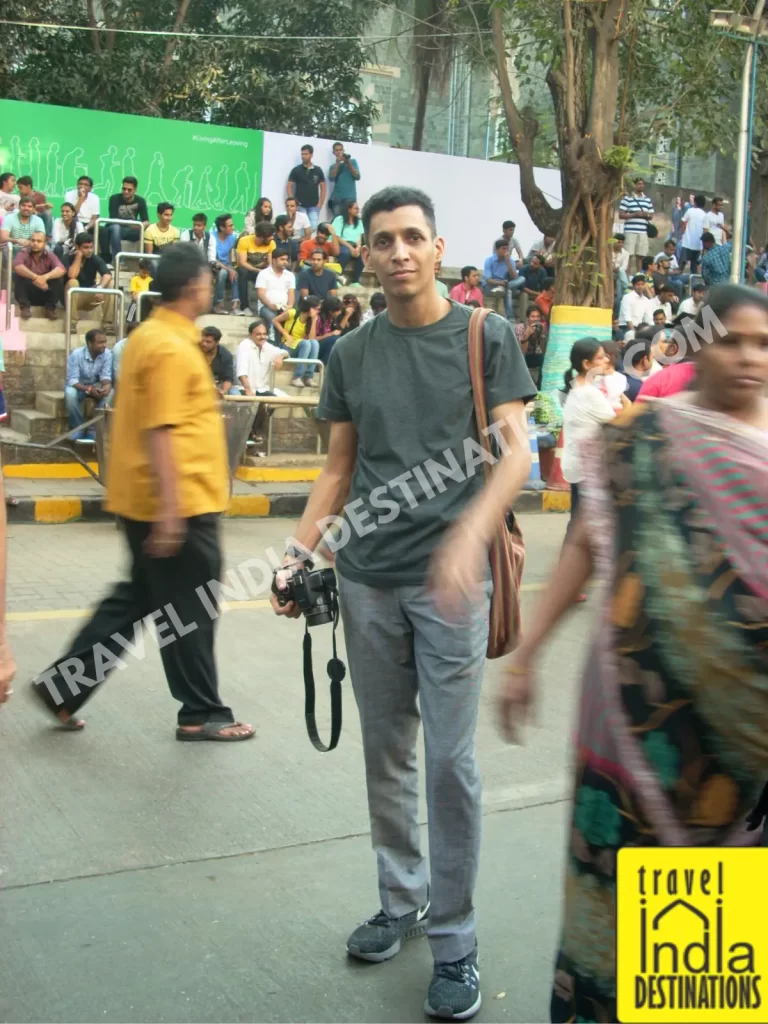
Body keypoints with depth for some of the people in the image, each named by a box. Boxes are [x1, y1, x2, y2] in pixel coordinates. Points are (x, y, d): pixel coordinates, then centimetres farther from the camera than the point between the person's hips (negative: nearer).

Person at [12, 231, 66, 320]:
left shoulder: (50, 255, -5)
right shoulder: (24, 253, -8)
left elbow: (61, 269, -24)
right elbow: (17, 266, -30)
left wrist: (45, 277, -43)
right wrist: (35, 277, -45)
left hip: (45, 294, 1)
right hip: (28, 293, -1)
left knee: (59, 278, -23)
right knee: (17, 275, -26)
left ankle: (50, 307, -11)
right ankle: (25, 306, -16)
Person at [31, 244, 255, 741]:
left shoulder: (150, 335, 13)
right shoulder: (172, 348, -17)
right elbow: (159, 431, -23)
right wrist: (169, 509, -25)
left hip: (144, 501, 10)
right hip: (178, 503, -10)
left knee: (136, 599, 18)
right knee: (191, 611, 3)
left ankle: (63, 685, 22)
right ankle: (202, 713, 16)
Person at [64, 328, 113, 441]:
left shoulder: (107, 354, -17)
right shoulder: (76, 354, -25)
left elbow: (106, 376, -17)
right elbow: (72, 380, -27)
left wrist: (107, 385, -42)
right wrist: (89, 389, -43)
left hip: (95, 385, 3)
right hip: (77, 386, -2)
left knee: (109, 393, -29)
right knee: (70, 394, -36)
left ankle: (93, 432, -20)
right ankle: (78, 432, -18)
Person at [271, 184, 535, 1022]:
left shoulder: (484, 336, -1)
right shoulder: (351, 354, 9)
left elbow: (516, 450, -9)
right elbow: (339, 468, 12)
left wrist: (469, 534, -25)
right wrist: (298, 551, -1)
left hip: (447, 580, -4)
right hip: (367, 581, 4)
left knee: (449, 759, -1)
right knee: (385, 751, 13)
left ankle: (453, 938, 15)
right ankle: (400, 901, 31)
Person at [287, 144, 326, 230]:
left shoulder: (318, 170, 6)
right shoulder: (296, 170, 1)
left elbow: (323, 187, 9)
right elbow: (289, 186, 1)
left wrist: (321, 203, -1)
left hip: (314, 206, 1)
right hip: (300, 206, -1)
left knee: (314, 227, -5)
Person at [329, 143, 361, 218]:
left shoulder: (352, 161, 10)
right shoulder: (333, 166, 15)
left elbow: (357, 177, 0)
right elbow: (331, 178, -4)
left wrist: (348, 163, -8)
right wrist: (337, 163, -7)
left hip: (350, 198, -2)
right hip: (337, 199, 2)